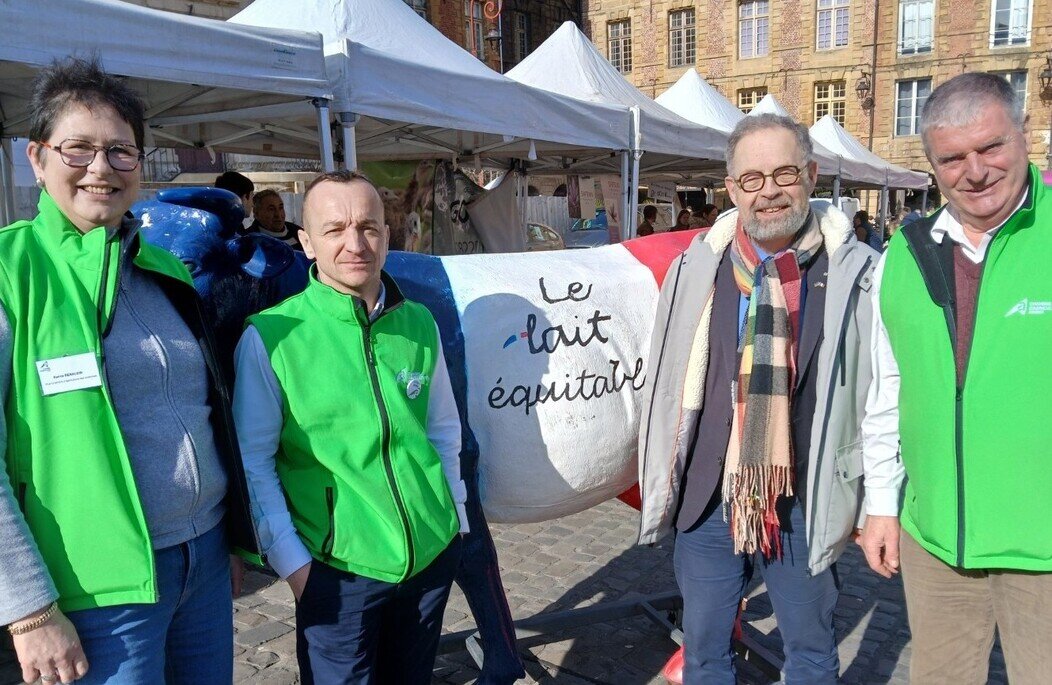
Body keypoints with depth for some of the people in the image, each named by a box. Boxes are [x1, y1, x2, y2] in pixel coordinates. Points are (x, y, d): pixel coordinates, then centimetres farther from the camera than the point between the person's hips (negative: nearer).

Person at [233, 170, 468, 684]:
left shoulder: (419, 324, 0)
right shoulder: (270, 337, -12)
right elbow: (253, 461, -7)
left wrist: (456, 517, 11)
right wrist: (290, 560, -9)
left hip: (434, 556, 4)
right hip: (337, 569, -4)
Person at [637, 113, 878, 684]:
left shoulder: (855, 272, -7)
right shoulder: (696, 268, -3)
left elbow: (878, 389, -1)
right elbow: (665, 382, 3)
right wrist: (659, 482, 7)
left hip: (806, 508, -1)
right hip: (707, 500, 1)